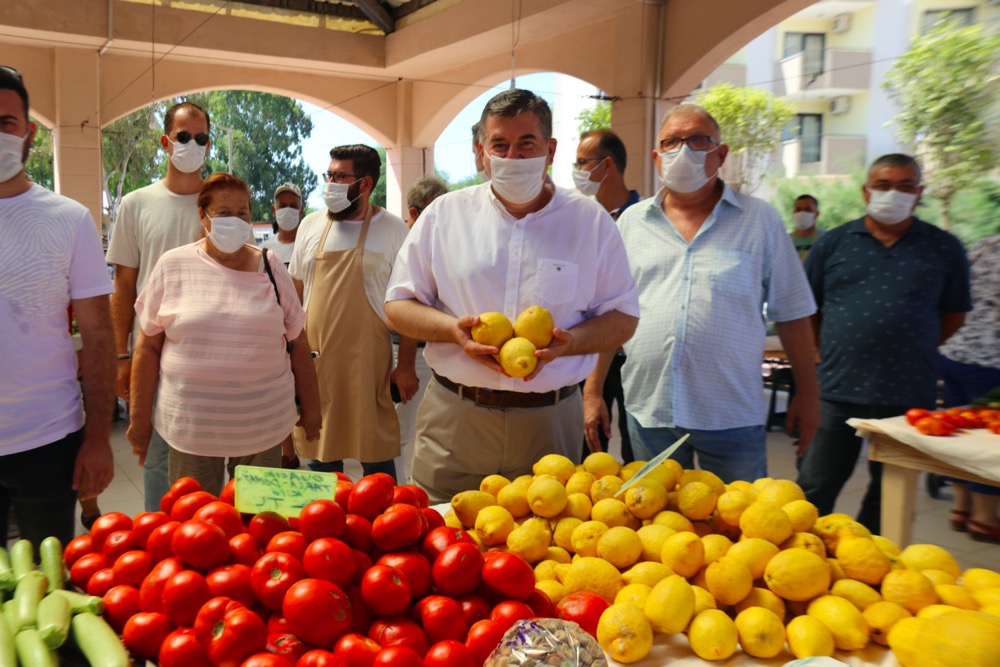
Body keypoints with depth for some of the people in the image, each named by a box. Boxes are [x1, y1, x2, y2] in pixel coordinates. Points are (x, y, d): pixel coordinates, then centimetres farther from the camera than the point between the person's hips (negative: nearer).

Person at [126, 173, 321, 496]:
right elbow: (148, 348, 2)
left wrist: (311, 410, 8)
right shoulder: (173, 266, -1)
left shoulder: (270, 268, 3)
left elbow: (299, 346, 6)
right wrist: (140, 419, 3)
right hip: (190, 427, -1)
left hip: (262, 427, 1)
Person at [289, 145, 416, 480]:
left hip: (368, 362, -3)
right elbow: (296, 292, 14)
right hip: (314, 359, 4)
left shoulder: (393, 229, -3)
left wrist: (406, 366, -5)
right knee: (320, 451, 13)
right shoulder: (311, 225, 8)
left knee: (376, 453, 4)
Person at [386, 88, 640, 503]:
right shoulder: (444, 215, 5)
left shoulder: (591, 221, 4)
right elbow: (398, 306, 6)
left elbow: (623, 317, 5)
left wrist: (568, 342, -14)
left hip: (550, 422, 0)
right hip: (454, 421, 0)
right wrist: (454, 328, -13)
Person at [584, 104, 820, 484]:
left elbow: (791, 314, 5)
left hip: (732, 416, -1)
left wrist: (807, 395, 3)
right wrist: (593, 392, 5)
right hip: (648, 408, 2)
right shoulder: (632, 221, 8)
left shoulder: (760, 221, 2)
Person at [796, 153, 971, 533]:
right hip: (837, 390, -1)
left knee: (888, 498, 14)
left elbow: (954, 315, 11)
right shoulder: (833, 243, 4)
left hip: (908, 397, 1)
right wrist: (830, 353, 3)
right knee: (814, 489, 4)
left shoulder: (943, 249, 4)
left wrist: (910, 351, 3)